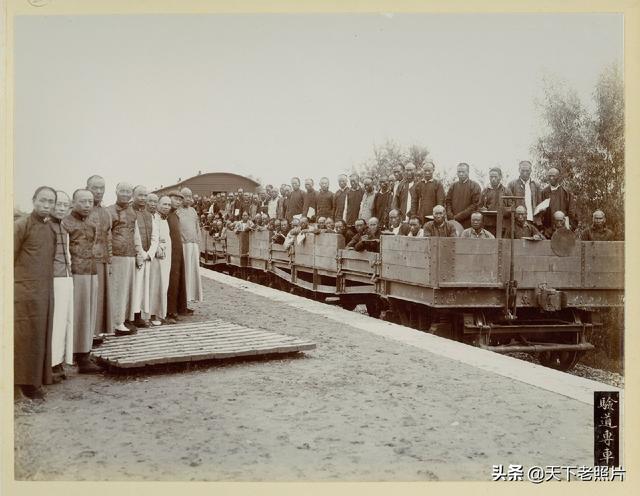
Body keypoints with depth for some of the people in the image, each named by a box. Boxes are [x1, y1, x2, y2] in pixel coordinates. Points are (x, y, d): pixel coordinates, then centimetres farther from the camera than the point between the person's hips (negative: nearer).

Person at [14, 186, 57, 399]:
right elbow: (11, 255, -9)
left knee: (42, 334, 12)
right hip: (26, 290, -7)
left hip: (46, 290, 7)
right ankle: (27, 381, 10)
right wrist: (20, 278, -7)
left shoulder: (51, 227, 12)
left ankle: (37, 377, 23)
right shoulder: (22, 224, -9)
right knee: (27, 336, 0)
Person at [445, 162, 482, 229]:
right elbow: (447, 202, 11)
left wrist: (458, 217, -11)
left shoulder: (475, 186, 2)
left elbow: (475, 205, -6)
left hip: (468, 223, -3)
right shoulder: (453, 186, 14)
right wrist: (451, 217, -6)